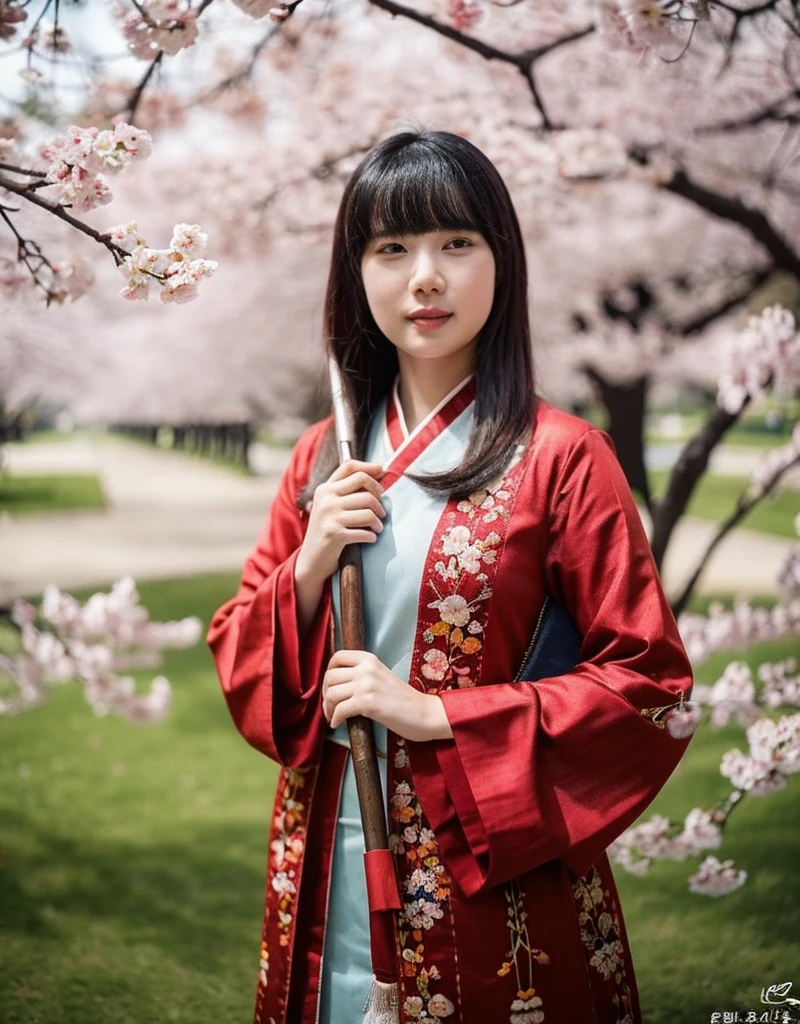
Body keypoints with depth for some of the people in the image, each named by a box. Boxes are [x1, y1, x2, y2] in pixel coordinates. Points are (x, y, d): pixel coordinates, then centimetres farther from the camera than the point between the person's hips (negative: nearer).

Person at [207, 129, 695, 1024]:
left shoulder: (561, 458, -10)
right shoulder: (323, 457, 4)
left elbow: (649, 685, -11)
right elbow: (238, 657, 8)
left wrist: (435, 714, -16)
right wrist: (310, 566, -11)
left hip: (490, 869, -4)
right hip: (324, 872, 4)